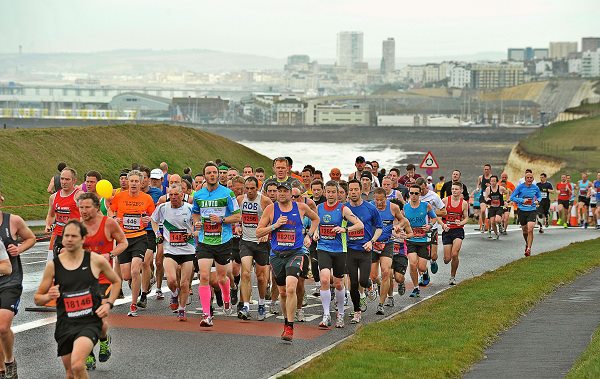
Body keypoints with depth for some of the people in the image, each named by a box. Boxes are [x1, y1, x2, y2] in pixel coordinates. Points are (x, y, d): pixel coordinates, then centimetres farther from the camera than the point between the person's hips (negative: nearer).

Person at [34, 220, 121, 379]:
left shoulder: (96, 260, -1)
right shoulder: (53, 265, 1)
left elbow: (116, 281, 16)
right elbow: (37, 299, 10)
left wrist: (109, 304, 2)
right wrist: (48, 296, -12)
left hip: (90, 322, -3)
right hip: (65, 324, 3)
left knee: (77, 365, -27)